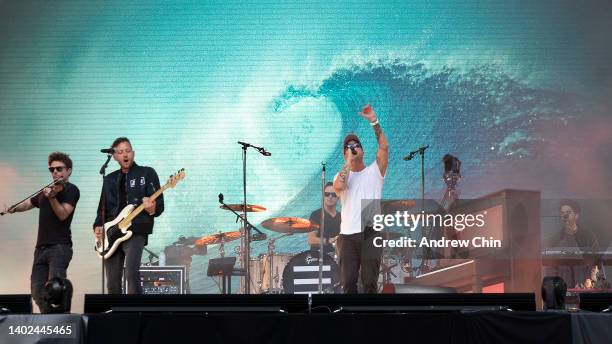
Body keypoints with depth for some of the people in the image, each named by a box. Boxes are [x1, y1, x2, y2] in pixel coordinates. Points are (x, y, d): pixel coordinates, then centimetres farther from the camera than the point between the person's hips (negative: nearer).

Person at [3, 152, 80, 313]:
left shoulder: (71, 190, -2)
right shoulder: (46, 190, 18)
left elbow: (63, 215, -14)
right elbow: (28, 203, 30)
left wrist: (51, 197, -29)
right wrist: (14, 208, 9)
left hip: (60, 247, -7)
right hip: (41, 247, 7)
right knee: (37, 292, 3)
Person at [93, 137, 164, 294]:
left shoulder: (147, 173, 5)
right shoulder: (110, 179, 19)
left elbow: (159, 205, -3)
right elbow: (102, 209, 21)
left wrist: (153, 207, -26)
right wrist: (98, 226, 3)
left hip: (136, 231, -5)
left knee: (132, 272, -26)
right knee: (112, 282, 3)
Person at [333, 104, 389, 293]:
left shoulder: (374, 171, 12)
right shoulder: (341, 176, 14)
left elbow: (384, 147, -3)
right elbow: (338, 186, -11)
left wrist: (374, 121, -9)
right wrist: (349, 160, -2)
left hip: (371, 233, -1)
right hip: (348, 235, 1)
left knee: (370, 281, -4)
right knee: (348, 281, 0)